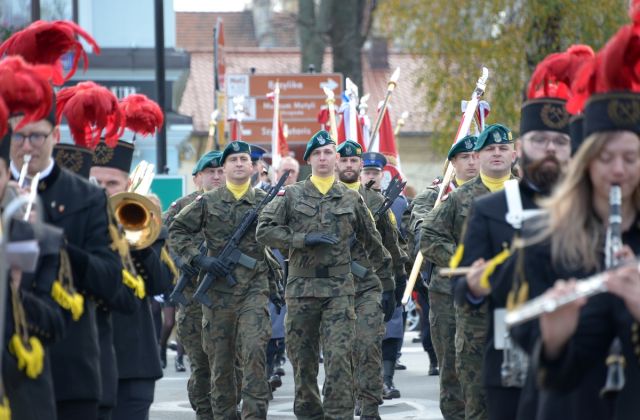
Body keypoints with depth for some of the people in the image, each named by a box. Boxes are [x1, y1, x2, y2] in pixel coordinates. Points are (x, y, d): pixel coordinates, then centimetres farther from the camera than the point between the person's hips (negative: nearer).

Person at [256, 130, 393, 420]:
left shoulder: (352, 199, 9)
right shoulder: (291, 195, 6)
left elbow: (371, 241, 19)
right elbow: (264, 230, -2)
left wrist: (385, 277, 21)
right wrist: (303, 239, -12)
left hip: (339, 289, -1)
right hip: (301, 286, 1)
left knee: (339, 357, -13)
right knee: (303, 360, 6)